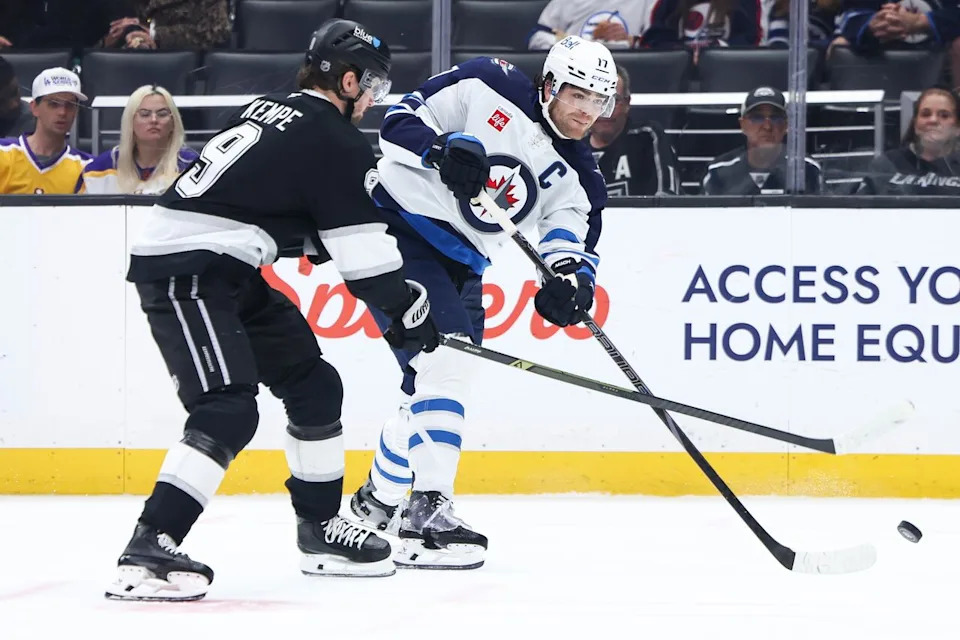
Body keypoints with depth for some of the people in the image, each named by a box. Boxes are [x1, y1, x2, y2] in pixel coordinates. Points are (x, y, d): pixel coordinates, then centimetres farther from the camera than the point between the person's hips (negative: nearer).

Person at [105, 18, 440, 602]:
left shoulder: (274, 111, 16)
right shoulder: (334, 142, -12)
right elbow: (361, 249, -10)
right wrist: (406, 308, 5)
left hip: (227, 270, 10)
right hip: (184, 273, -10)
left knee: (314, 386, 16)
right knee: (228, 411, -22)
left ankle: (321, 529, 27)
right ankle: (148, 551, -28)